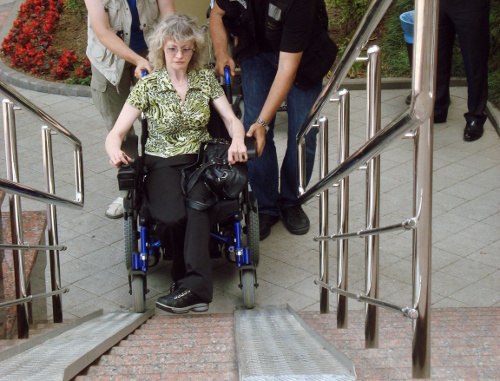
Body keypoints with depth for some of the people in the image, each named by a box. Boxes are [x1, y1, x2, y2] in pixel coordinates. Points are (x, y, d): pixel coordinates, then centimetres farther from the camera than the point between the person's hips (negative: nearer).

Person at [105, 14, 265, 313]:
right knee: (172, 218, -32)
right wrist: (115, 150, -26)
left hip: (201, 159, 1)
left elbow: (232, 119, 4)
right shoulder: (148, 85, 1)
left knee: (198, 200, -35)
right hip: (162, 164, -1)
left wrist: (238, 140, -20)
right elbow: (117, 133, -2)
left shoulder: (206, 79, 8)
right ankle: (197, 287, -13)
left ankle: (192, 285, -34)